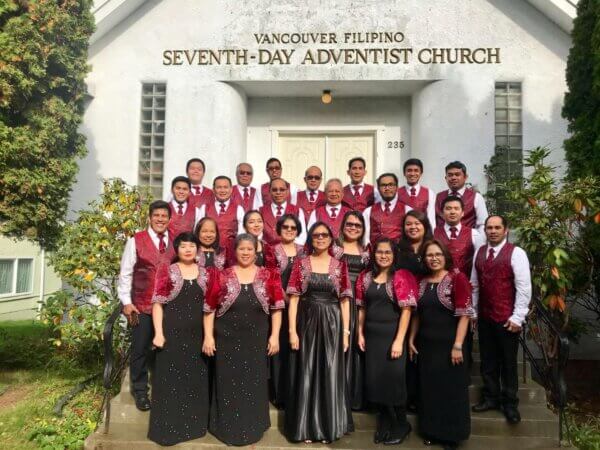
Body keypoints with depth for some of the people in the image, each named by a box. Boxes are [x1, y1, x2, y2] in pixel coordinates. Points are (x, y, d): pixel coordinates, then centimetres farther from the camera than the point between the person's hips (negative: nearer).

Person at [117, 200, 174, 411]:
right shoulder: (136, 241, -4)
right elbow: (125, 274, -3)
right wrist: (126, 302, -8)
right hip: (142, 305, -2)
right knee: (140, 349, 8)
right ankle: (140, 390, 26)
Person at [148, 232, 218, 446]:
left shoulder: (207, 274, 6)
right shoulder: (166, 271, -2)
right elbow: (157, 303, -5)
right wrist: (158, 332, -13)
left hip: (197, 334, 3)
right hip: (172, 333, -3)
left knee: (195, 380, 12)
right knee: (170, 379, 5)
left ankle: (193, 425, 30)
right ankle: (168, 428, 20)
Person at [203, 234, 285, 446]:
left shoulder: (269, 276, 0)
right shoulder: (223, 276, -2)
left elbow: (276, 308, 1)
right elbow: (209, 308, -1)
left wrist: (274, 335, -5)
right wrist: (208, 336, -6)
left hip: (257, 341, 1)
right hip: (227, 340, -1)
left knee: (254, 384, 12)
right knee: (229, 385, 10)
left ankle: (252, 428, 31)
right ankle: (229, 428, 29)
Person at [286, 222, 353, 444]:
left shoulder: (339, 265, 4)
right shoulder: (300, 263, 1)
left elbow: (344, 300, 3)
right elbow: (293, 299, -2)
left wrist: (346, 332, -2)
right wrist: (292, 331, -8)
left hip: (331, 324, 1)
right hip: (307, 323, 0)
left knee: (330, 375, 7)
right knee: (306, 375, 6)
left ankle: (328, 427, 23)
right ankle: (306, 427, 21)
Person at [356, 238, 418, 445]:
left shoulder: (401, 276, -9)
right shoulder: (366, 276, 6)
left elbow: (406, 310, -13)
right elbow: (362, 307, 10)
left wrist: (399, 340, -17)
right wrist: (360, 333, 5)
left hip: (391, 335, -4)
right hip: (372, 335, 4)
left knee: (393, 379, 3)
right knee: (375, 380, 10)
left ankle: (401, 425, 26)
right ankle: (385, 423, 31)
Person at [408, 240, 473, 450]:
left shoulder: (457, 278, -11)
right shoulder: (421, 282, 7)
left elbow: (464, 314, -14)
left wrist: (458, 345, -18)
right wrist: (411, 339, 10)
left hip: (448, 344, -5)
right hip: (425, 344, 5)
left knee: (450, 390, 8)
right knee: (428, 389, 14)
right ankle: (431, 431, 31)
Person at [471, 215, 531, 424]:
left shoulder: (516, 253, -9)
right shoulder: (480, 252, 7)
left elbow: (524, 288, -11)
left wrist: (517, 317, -14)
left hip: (507, 319, -5)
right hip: (484, 317, 5)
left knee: (508, 362, 9)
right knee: (488, 360, 15)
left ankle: (510, 403, 25)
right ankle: (491, 397, 31)